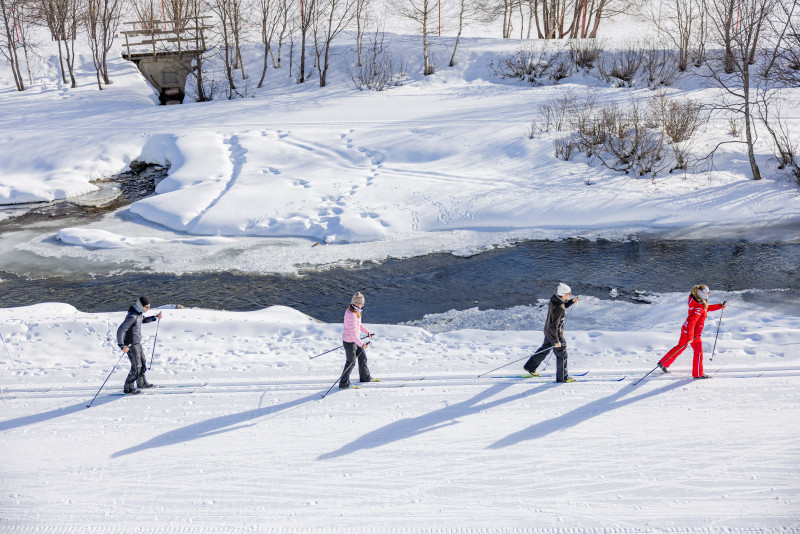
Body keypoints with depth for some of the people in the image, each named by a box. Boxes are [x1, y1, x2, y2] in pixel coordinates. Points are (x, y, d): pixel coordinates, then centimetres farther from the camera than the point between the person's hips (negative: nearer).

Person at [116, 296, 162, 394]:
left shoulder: (140, 312, 2)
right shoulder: (132, 316, -28)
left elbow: (143, 320, 27)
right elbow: (120, 330, -29)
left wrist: (154, 317, 12)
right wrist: (121, 345, -32)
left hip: (137, 343, 10)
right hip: (131, 345, -10)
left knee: (142, 363, 21)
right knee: (136, 367, -6)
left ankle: (141, 382, 39)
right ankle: (128, 388, 6)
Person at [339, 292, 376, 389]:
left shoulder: (356, 312, 2)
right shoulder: (351, 315, -29)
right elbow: (353, 332, -30)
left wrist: (366, 332, 25)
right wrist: (361, 344, -26)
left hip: (355, 339, 10)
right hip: (349, 342, -10)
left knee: (363, 357, 22)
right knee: (351, 362, 3)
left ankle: (365, 377, 41)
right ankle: (343, 383, 16)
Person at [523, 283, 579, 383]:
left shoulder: (554, 300, -6)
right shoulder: (559, 308, -33)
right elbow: (554, 325, -31)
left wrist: (571, 301, 6)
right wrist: (556, 341, -25)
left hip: (548, 331, 9)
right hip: (556, 334, -9)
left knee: (545, 349, 27)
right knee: (562, 355, 8)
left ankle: (530, 367, 38)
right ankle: (562, 377, 24)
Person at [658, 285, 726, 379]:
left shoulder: (700, 302, -2)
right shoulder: (698, 308, -31)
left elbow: (707, 308, 19)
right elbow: (691, 323, -33)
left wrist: (720, 306, 17)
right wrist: (690, 337, -29)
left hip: (686, 329, 9)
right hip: (693, 333, -9)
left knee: (680, 347, 23)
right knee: (699, 353, 9)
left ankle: (663, 363, 31)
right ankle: (698, 374, 24)